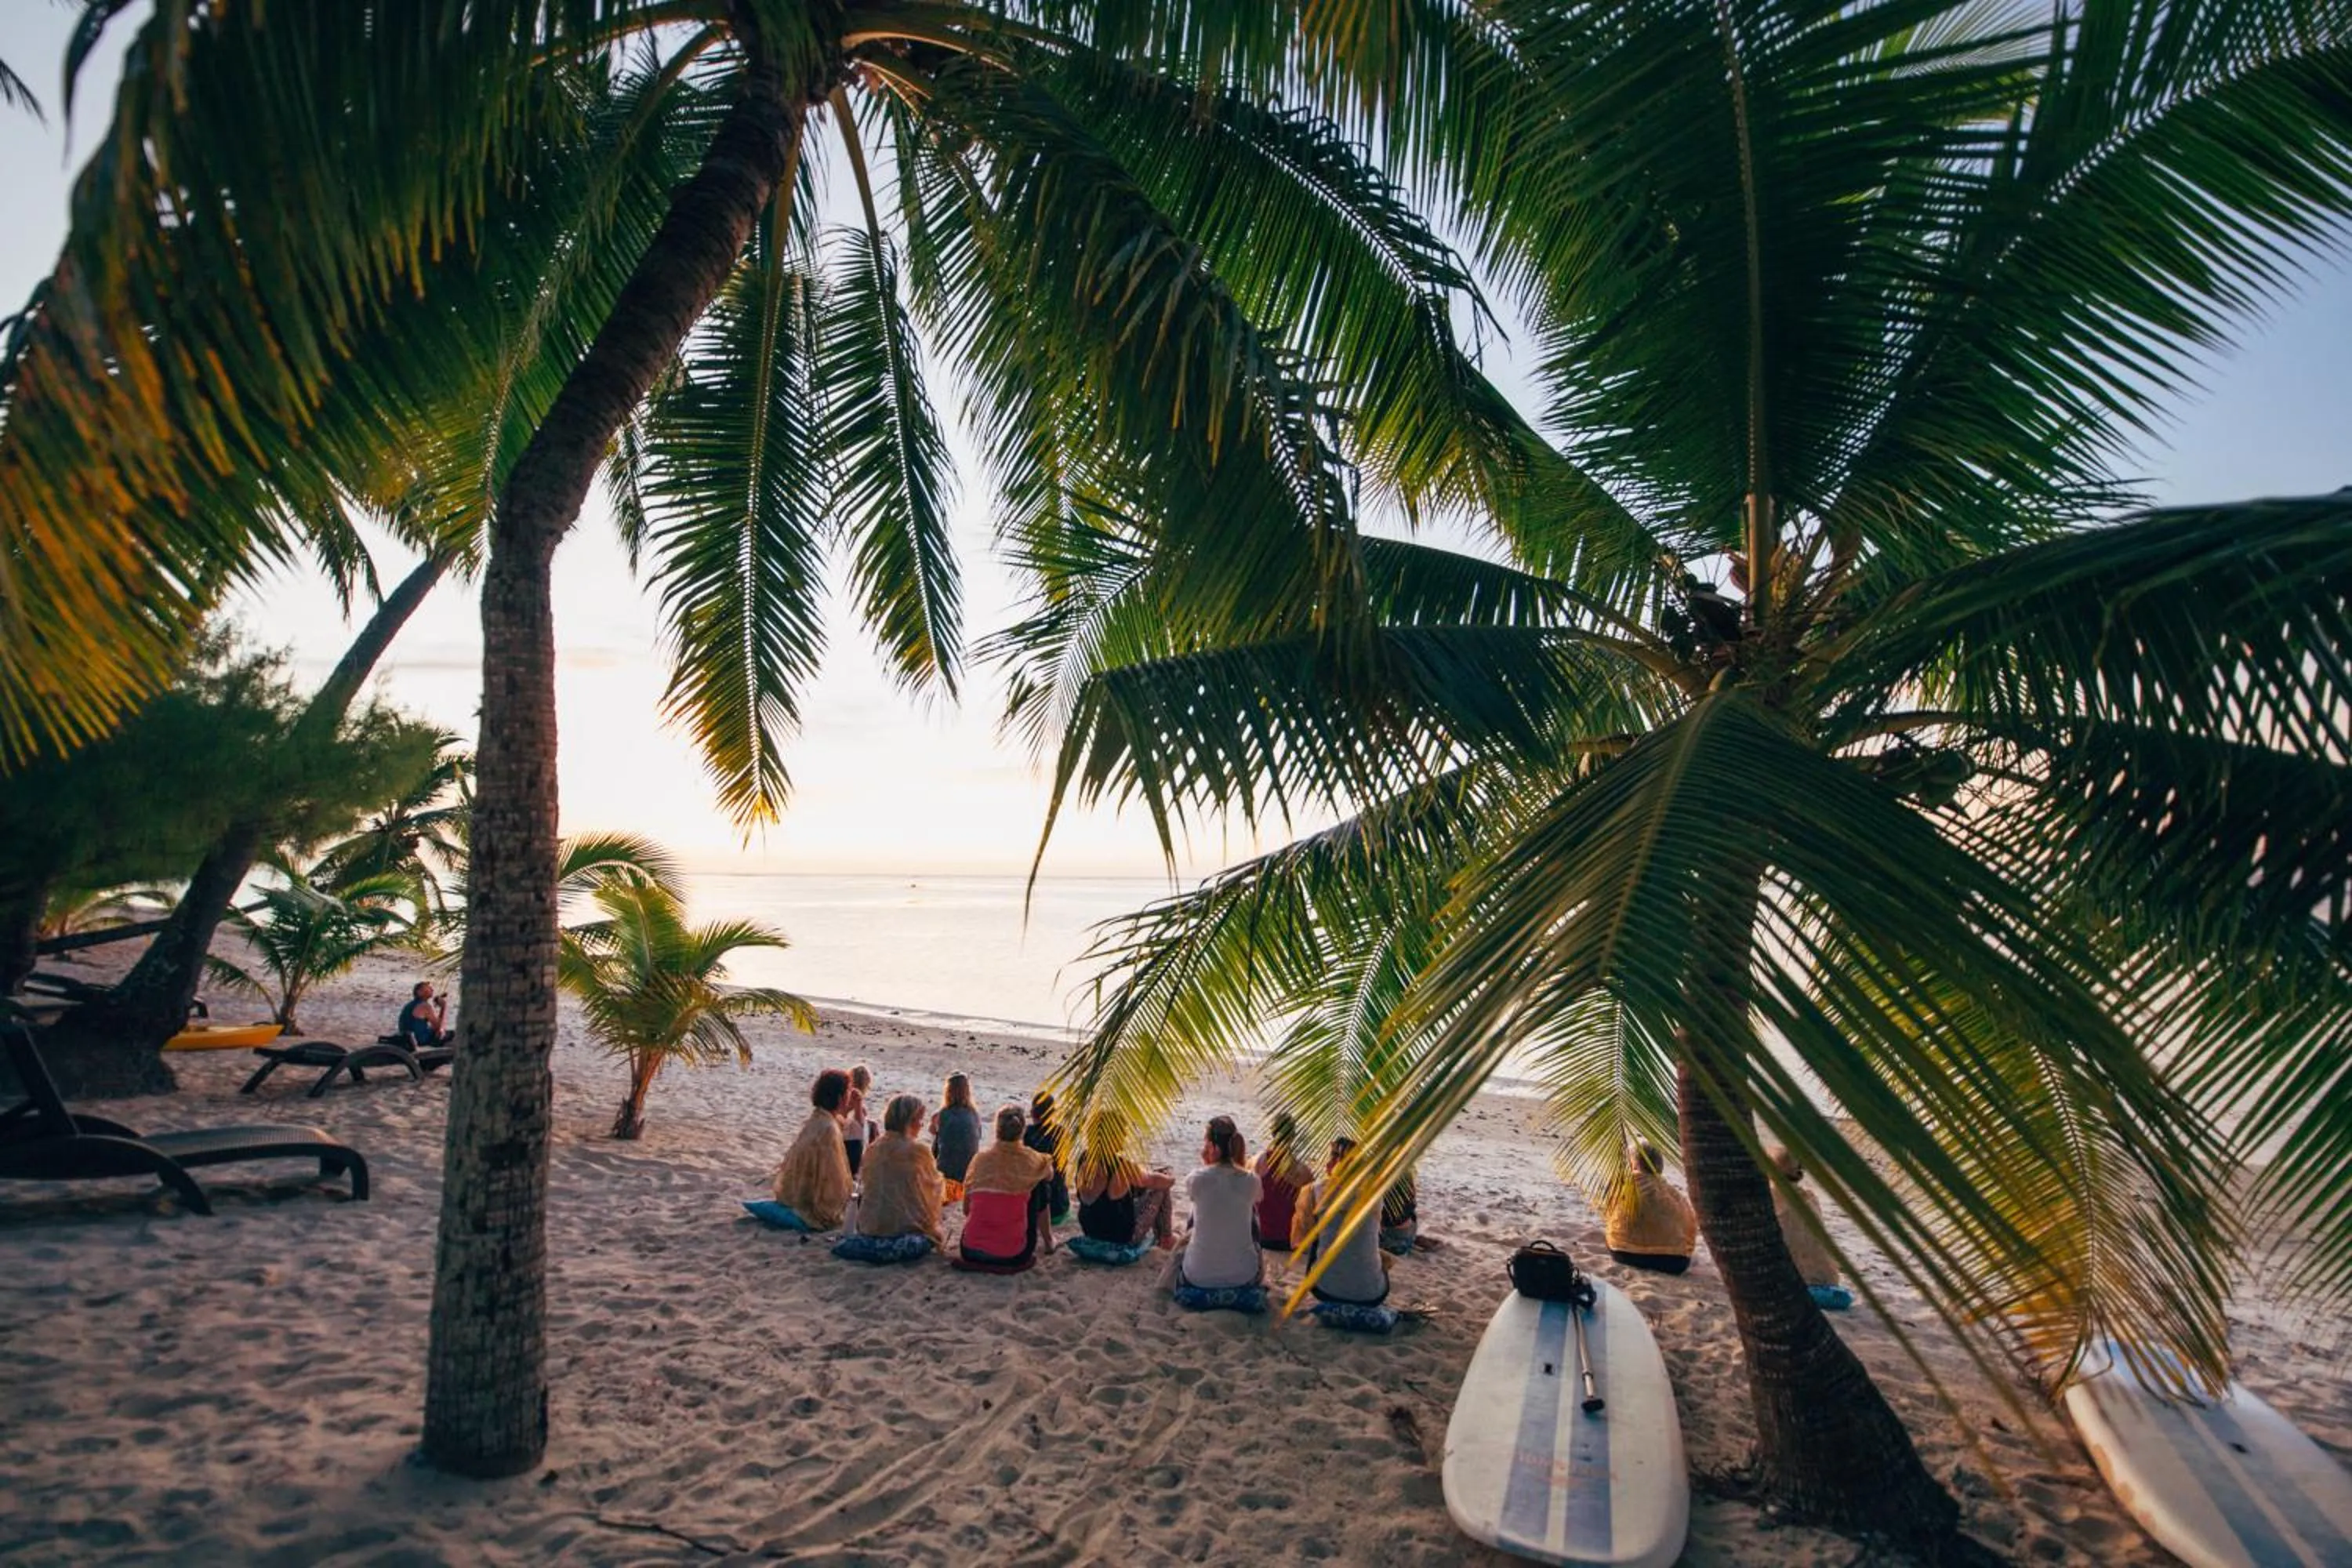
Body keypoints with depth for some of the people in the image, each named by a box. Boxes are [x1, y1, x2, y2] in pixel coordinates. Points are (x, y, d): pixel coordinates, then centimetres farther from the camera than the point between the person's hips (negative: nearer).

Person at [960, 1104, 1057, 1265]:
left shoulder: (979, 1159, -3)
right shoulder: (1030, 1159, -7)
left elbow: (966, 1209, 5)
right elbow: (1050, 1176, 17)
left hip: (970, 1251, 3)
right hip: (1014, 1255, -2)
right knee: (1041, 1186, 18)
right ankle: (1048, 1241, 31)